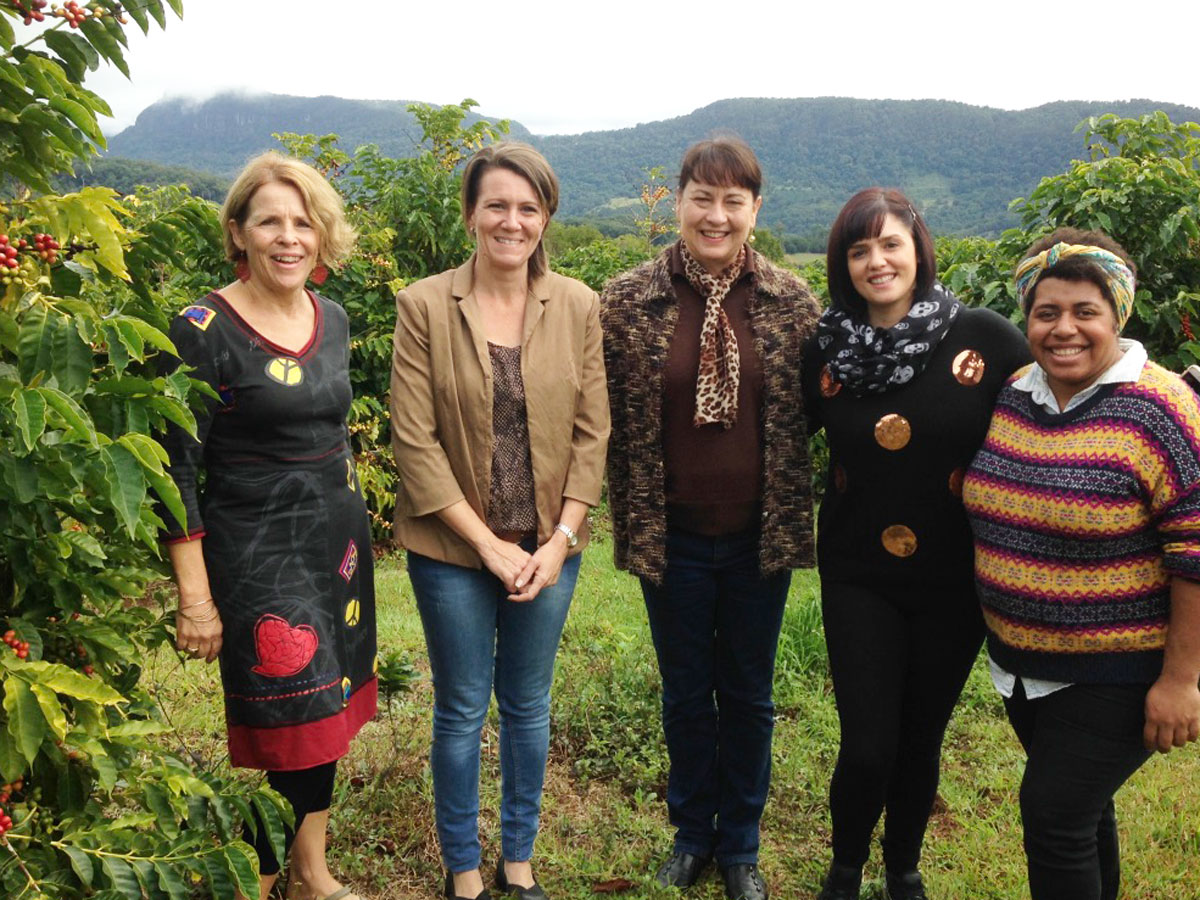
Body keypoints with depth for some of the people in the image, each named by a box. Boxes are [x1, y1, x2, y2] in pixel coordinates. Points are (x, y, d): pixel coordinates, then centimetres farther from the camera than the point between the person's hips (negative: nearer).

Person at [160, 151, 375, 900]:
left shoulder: (333, 319, 5)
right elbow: (177, 471, -13)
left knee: (325, 717, 16)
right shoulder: (204, 330, -13)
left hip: (339, 545, 6)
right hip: (257, 557, -6)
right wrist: (195, 598, -14)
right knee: (288, 736, -1)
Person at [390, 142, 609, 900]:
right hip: (454, 550, -2)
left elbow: (593, 433, 0)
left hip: (550, 548, 2)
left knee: (529, 706, 16)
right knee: (462, 710, 12)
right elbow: (414, 440, -10)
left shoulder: (579, 306, -2)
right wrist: (488, 544, -12)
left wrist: (561, 539, -7)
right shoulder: (424, 306, -8)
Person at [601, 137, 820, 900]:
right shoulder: (629, 301, -6)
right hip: (672, 535, 0)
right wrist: (631, 520, -5)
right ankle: (692, 833, 38)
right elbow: (611, 418, -3)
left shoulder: (792, 302, -4)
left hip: (759, 535, 1)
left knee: (749, 695, 15)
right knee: (686, 693, 16)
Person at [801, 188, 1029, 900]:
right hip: (859, 579, 0)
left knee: (921, 740, 15)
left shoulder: (984, 337, -9)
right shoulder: (827, 351, -3)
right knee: (867, 747, 0)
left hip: (953, 581, 0)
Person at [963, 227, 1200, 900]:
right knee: (1081, 806, 21)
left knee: (1055, 814, -3)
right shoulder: (1013, 397, 1)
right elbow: (984, 501, 14)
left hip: (1117, 671, -6)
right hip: (1021, 660, 6)